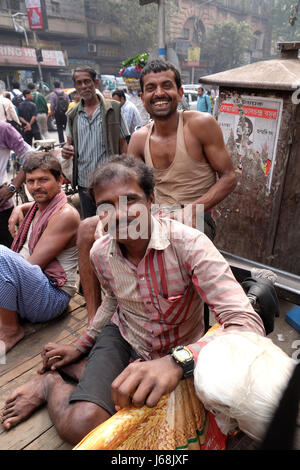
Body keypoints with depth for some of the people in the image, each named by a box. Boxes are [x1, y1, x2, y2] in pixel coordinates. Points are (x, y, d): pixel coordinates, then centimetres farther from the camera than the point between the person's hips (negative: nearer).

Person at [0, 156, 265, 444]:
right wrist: (80, 347, 15)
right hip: (121, 336, 2)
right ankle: (52, 382, 10)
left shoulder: (188, 244, -30)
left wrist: (177, 361, -53)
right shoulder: (100, 253, -12)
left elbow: (248, 325, -38)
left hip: (175, 353, -1)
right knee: (78, 426, -22)